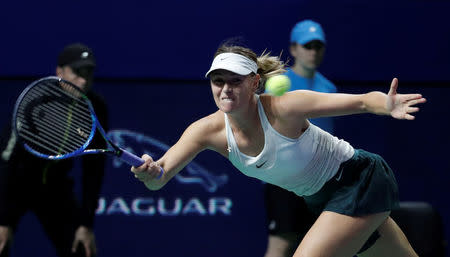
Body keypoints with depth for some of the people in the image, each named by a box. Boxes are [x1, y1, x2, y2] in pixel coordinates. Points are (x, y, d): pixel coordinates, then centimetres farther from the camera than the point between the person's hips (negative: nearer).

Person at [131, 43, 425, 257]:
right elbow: (160, 177, -25)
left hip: (362, 179, -6)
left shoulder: (284, 108, -30)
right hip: (322, 198, 6)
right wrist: (150, 172, -49)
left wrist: (388, 106, -54)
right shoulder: (209, 130, -15)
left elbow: (364, 101, -32)